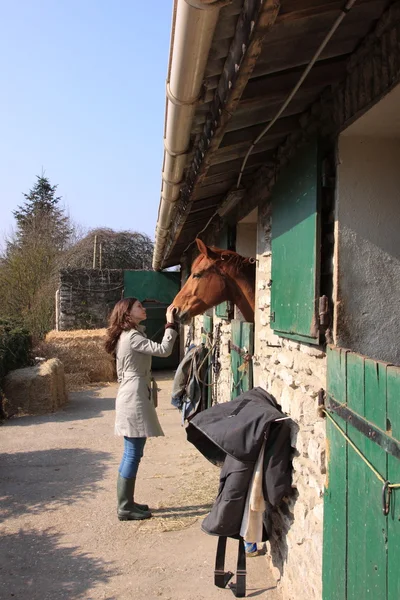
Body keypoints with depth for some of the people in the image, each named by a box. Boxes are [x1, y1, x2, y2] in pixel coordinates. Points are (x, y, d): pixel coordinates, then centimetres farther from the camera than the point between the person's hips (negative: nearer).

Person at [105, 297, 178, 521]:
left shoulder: (127, 335, 16)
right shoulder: (132, 336, -15)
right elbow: (163, 350, -24)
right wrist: (171, 323, -17)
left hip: (131, 397, 10)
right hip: (135, 399, -10)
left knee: (132, 454, 14)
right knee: (133, 455, -4)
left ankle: (126, 503, 23)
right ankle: (125, 508, 4)